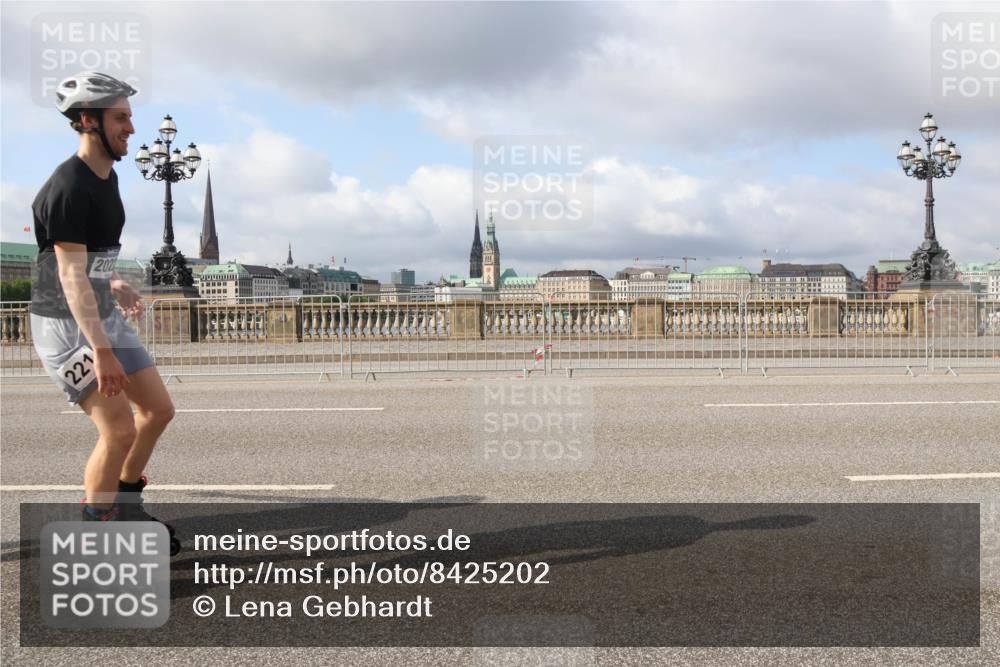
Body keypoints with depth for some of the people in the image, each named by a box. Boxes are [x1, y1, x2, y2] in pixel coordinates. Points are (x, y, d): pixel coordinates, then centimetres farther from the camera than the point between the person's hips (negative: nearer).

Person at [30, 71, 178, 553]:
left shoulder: (107, 177, 7)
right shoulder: (68, 187, -21)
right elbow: (70, 276, -27)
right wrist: (102, 351, -32)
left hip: (103, 316, 9)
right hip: (65, 324, -9)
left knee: (159, 409, 9)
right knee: (119, 429, -12)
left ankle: (126, 505, 28)